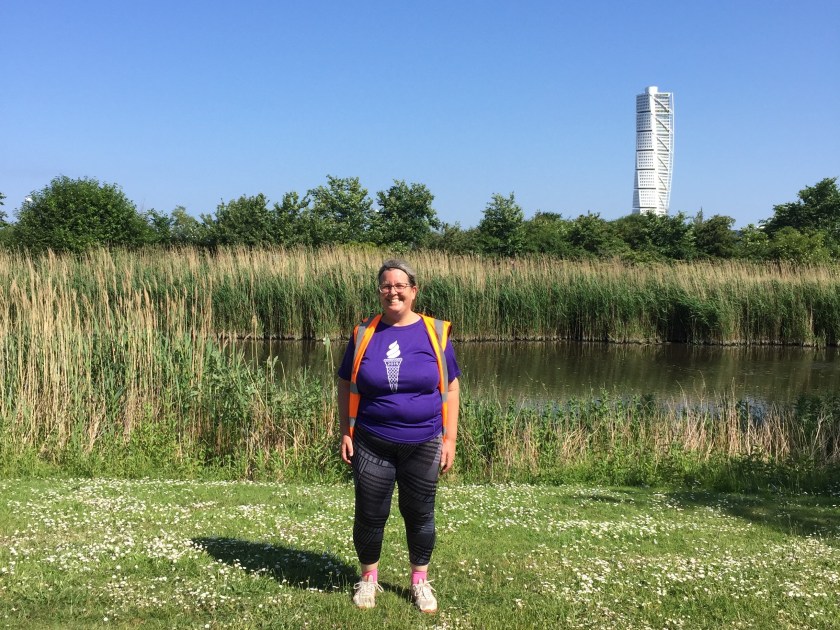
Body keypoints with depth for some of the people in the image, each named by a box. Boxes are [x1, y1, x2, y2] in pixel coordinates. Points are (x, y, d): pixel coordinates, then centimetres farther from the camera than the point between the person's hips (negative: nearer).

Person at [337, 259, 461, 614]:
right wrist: (345, 433, 1)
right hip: (372, 445, 0)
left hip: (423, 447, 0)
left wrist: (450, 439, -2)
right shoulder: (364, 333, 0)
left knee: (419, 515, 10)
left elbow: (450, 387, 2)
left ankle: (420, 581, 32)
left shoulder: (434, 332, -2)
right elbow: (345, 385, 7)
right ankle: (368, 578, 31)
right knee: (370, 515, 7)